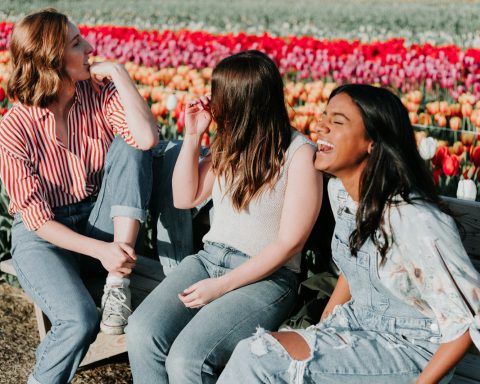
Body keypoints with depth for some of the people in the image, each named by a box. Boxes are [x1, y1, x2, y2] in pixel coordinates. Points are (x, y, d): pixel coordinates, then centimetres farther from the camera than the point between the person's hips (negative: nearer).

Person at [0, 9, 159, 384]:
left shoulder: (100, 93, -7)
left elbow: (147, 138, -26)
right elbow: (37, 218, -16)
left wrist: (118, 72, -21)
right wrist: (99, 250, -28)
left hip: (99, 223, 4)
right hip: (44, 235, -3)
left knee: (129, 148, -23)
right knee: (79, 321, -31)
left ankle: (117, 283, -23)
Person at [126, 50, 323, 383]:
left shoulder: (300, 153, -11)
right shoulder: (231, 143, 9)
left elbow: (289, 242, -13)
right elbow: (185, 198, 16)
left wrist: (222, 285, -16)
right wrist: (193, 137, 3)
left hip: (266, 276, -6)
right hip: (209, 258, 6)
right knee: (141, 332, -21)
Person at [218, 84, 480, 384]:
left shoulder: (414, 219, -26)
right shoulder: (339, 190, 1)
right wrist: (319, 331, 9)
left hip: (411, 348, -7)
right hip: (361, 324, 7)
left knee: (257, 358, -23)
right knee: (253, 352, -18)